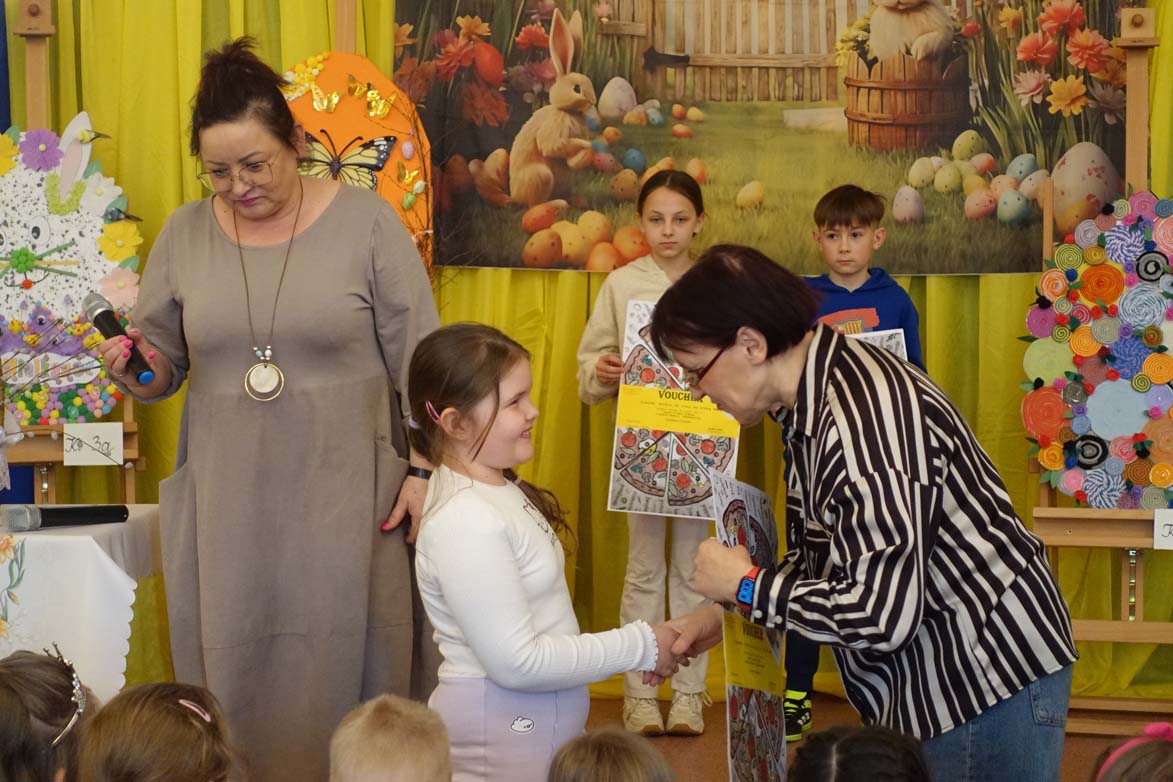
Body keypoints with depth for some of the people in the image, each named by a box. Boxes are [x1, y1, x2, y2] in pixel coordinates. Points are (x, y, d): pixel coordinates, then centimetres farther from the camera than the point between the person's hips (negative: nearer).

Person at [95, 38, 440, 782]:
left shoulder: (365, 221, -5)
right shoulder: (183, 234, 4)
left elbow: (419, 361, -3)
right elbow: (163, 369, 13)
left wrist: (426, 470, -6)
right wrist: (135, 367, -9)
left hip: (342, 495, -3)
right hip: (225, 500, 3)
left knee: (341, 666, 3)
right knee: (232, 670, 7)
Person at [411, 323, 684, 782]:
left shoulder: (498, 490, 5)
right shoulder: (466, 523, -23)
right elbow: (516, 662, -23)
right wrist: (639, 648, -16)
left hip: (542, 723, 9)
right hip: (500, 738, -9)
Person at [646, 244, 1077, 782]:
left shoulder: (863, 415, -26)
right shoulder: (812, 401, 6)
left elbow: (882, 614, -29)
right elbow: (825, 557, 17)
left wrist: (747, 586, -16)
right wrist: (722, 613, 6)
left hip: (993, 680, -9)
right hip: (929, 678, 10)